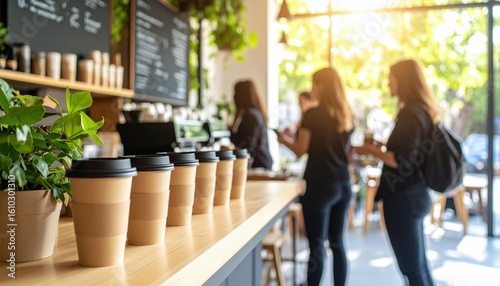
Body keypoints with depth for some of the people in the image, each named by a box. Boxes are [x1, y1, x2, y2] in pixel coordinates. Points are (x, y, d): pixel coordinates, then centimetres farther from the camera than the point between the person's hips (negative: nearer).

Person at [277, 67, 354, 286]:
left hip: (319, 184, -6)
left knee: (317, 246, 1)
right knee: (337, 243, 15)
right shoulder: (348, 116, 7)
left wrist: (284, 140, 10)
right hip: (343, 184, 6)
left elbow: (300, 150, -8)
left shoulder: (313, 114, -11)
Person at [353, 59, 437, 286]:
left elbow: (404, 162, -22)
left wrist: (371, 150, -11)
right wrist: (384, 145, 14)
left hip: (403, 196, -10)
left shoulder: (411, 113, -18)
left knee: (411, 267, 2)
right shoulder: (422, 110, 11)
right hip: (414, 193, 10)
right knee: (418, 264, 19)